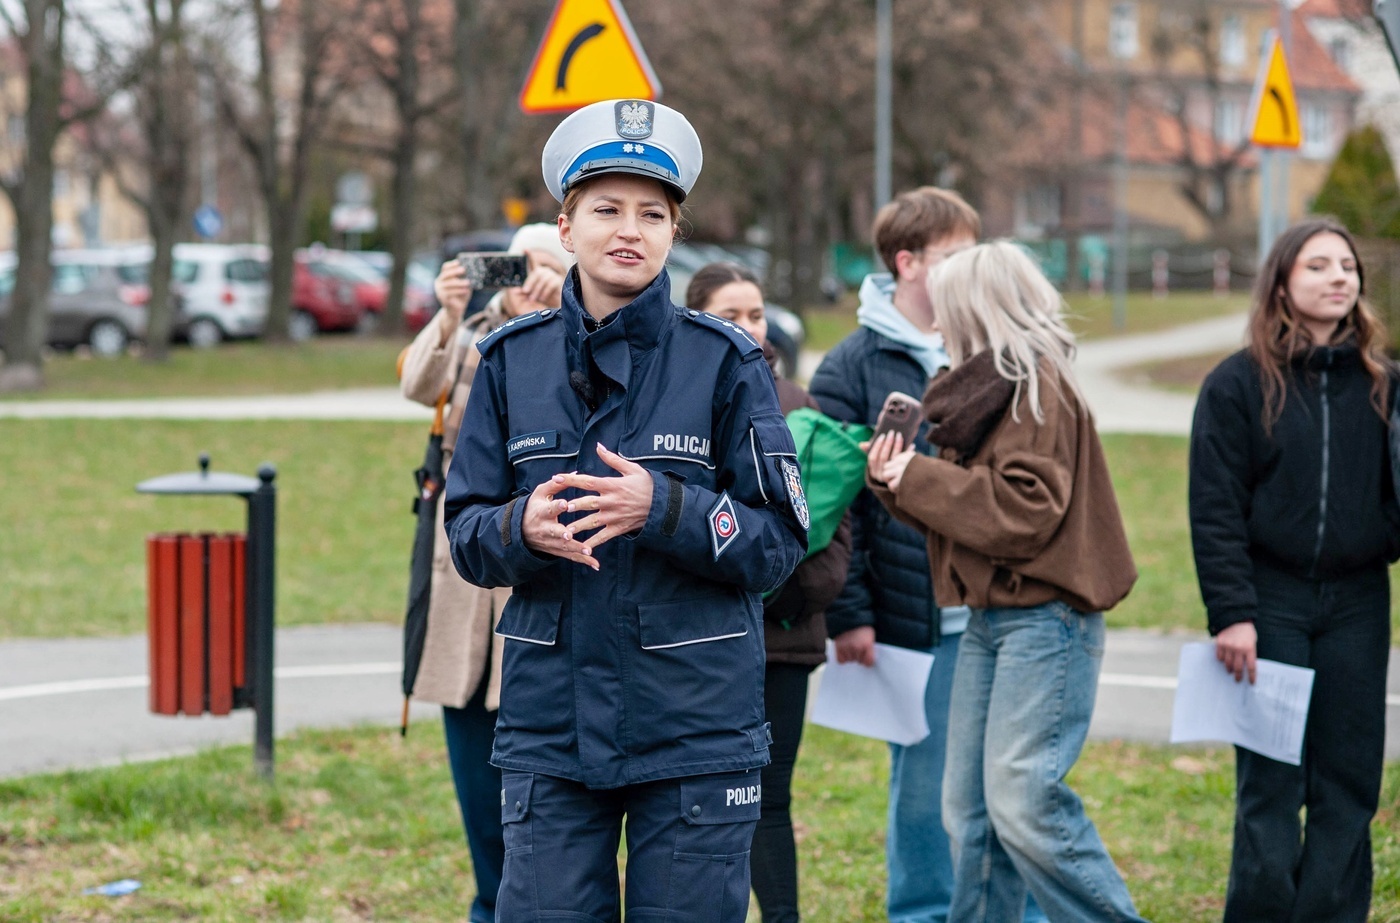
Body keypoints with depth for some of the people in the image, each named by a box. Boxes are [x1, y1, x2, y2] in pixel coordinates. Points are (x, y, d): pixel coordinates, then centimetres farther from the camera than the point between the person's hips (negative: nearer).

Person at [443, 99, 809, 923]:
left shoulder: (724, 362, -3)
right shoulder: (514, 361, 6)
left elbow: (781, 542, -4)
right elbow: (466, 534, 7)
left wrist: (663, 508, -20)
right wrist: (522, 528, -15)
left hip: (694, 730, -2)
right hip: (551, 724, 2)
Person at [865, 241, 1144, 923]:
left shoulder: (1038, 388, -11)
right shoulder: (985, 385, 18)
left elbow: (1021, 512, -20)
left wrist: (917, 478, -12)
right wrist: (898, 479, -1)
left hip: (1045, 618, -10)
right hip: (990, 619, 10)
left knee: (1021, 802, -15)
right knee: (970, 809, 8)